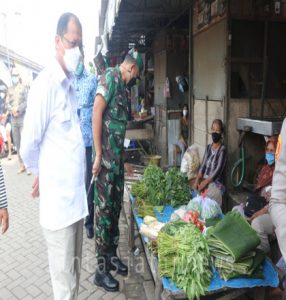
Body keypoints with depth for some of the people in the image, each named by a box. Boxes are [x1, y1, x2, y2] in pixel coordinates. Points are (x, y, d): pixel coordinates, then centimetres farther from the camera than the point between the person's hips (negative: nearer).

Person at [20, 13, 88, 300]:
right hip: (58, 199, -8)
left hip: (75, 195, 8)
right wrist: (41, 174, 3)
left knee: (73, 270, 23)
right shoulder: (46, 84, -15)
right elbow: (27, 146, -14)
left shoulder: (69, 84, 12)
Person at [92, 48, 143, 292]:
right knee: (104, 210, -1)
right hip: (105, 159, -9)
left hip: (116, 159, 9)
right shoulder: (110, 77, -8)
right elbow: (97, 113, -19)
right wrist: (98, 155, -21)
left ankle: (112, 256, 31)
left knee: (115, 208, 15)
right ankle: (101, 269, 12)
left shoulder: (122, 86, 19)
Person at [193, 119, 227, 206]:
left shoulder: (222, 149, -8)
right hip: (204, 180, 6)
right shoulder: (208, 147, 12)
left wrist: (205, 183, -19)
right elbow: (203, 166, 8)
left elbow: (218, 170, -14)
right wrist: (197, 179, -7)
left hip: (215, 183, -6)